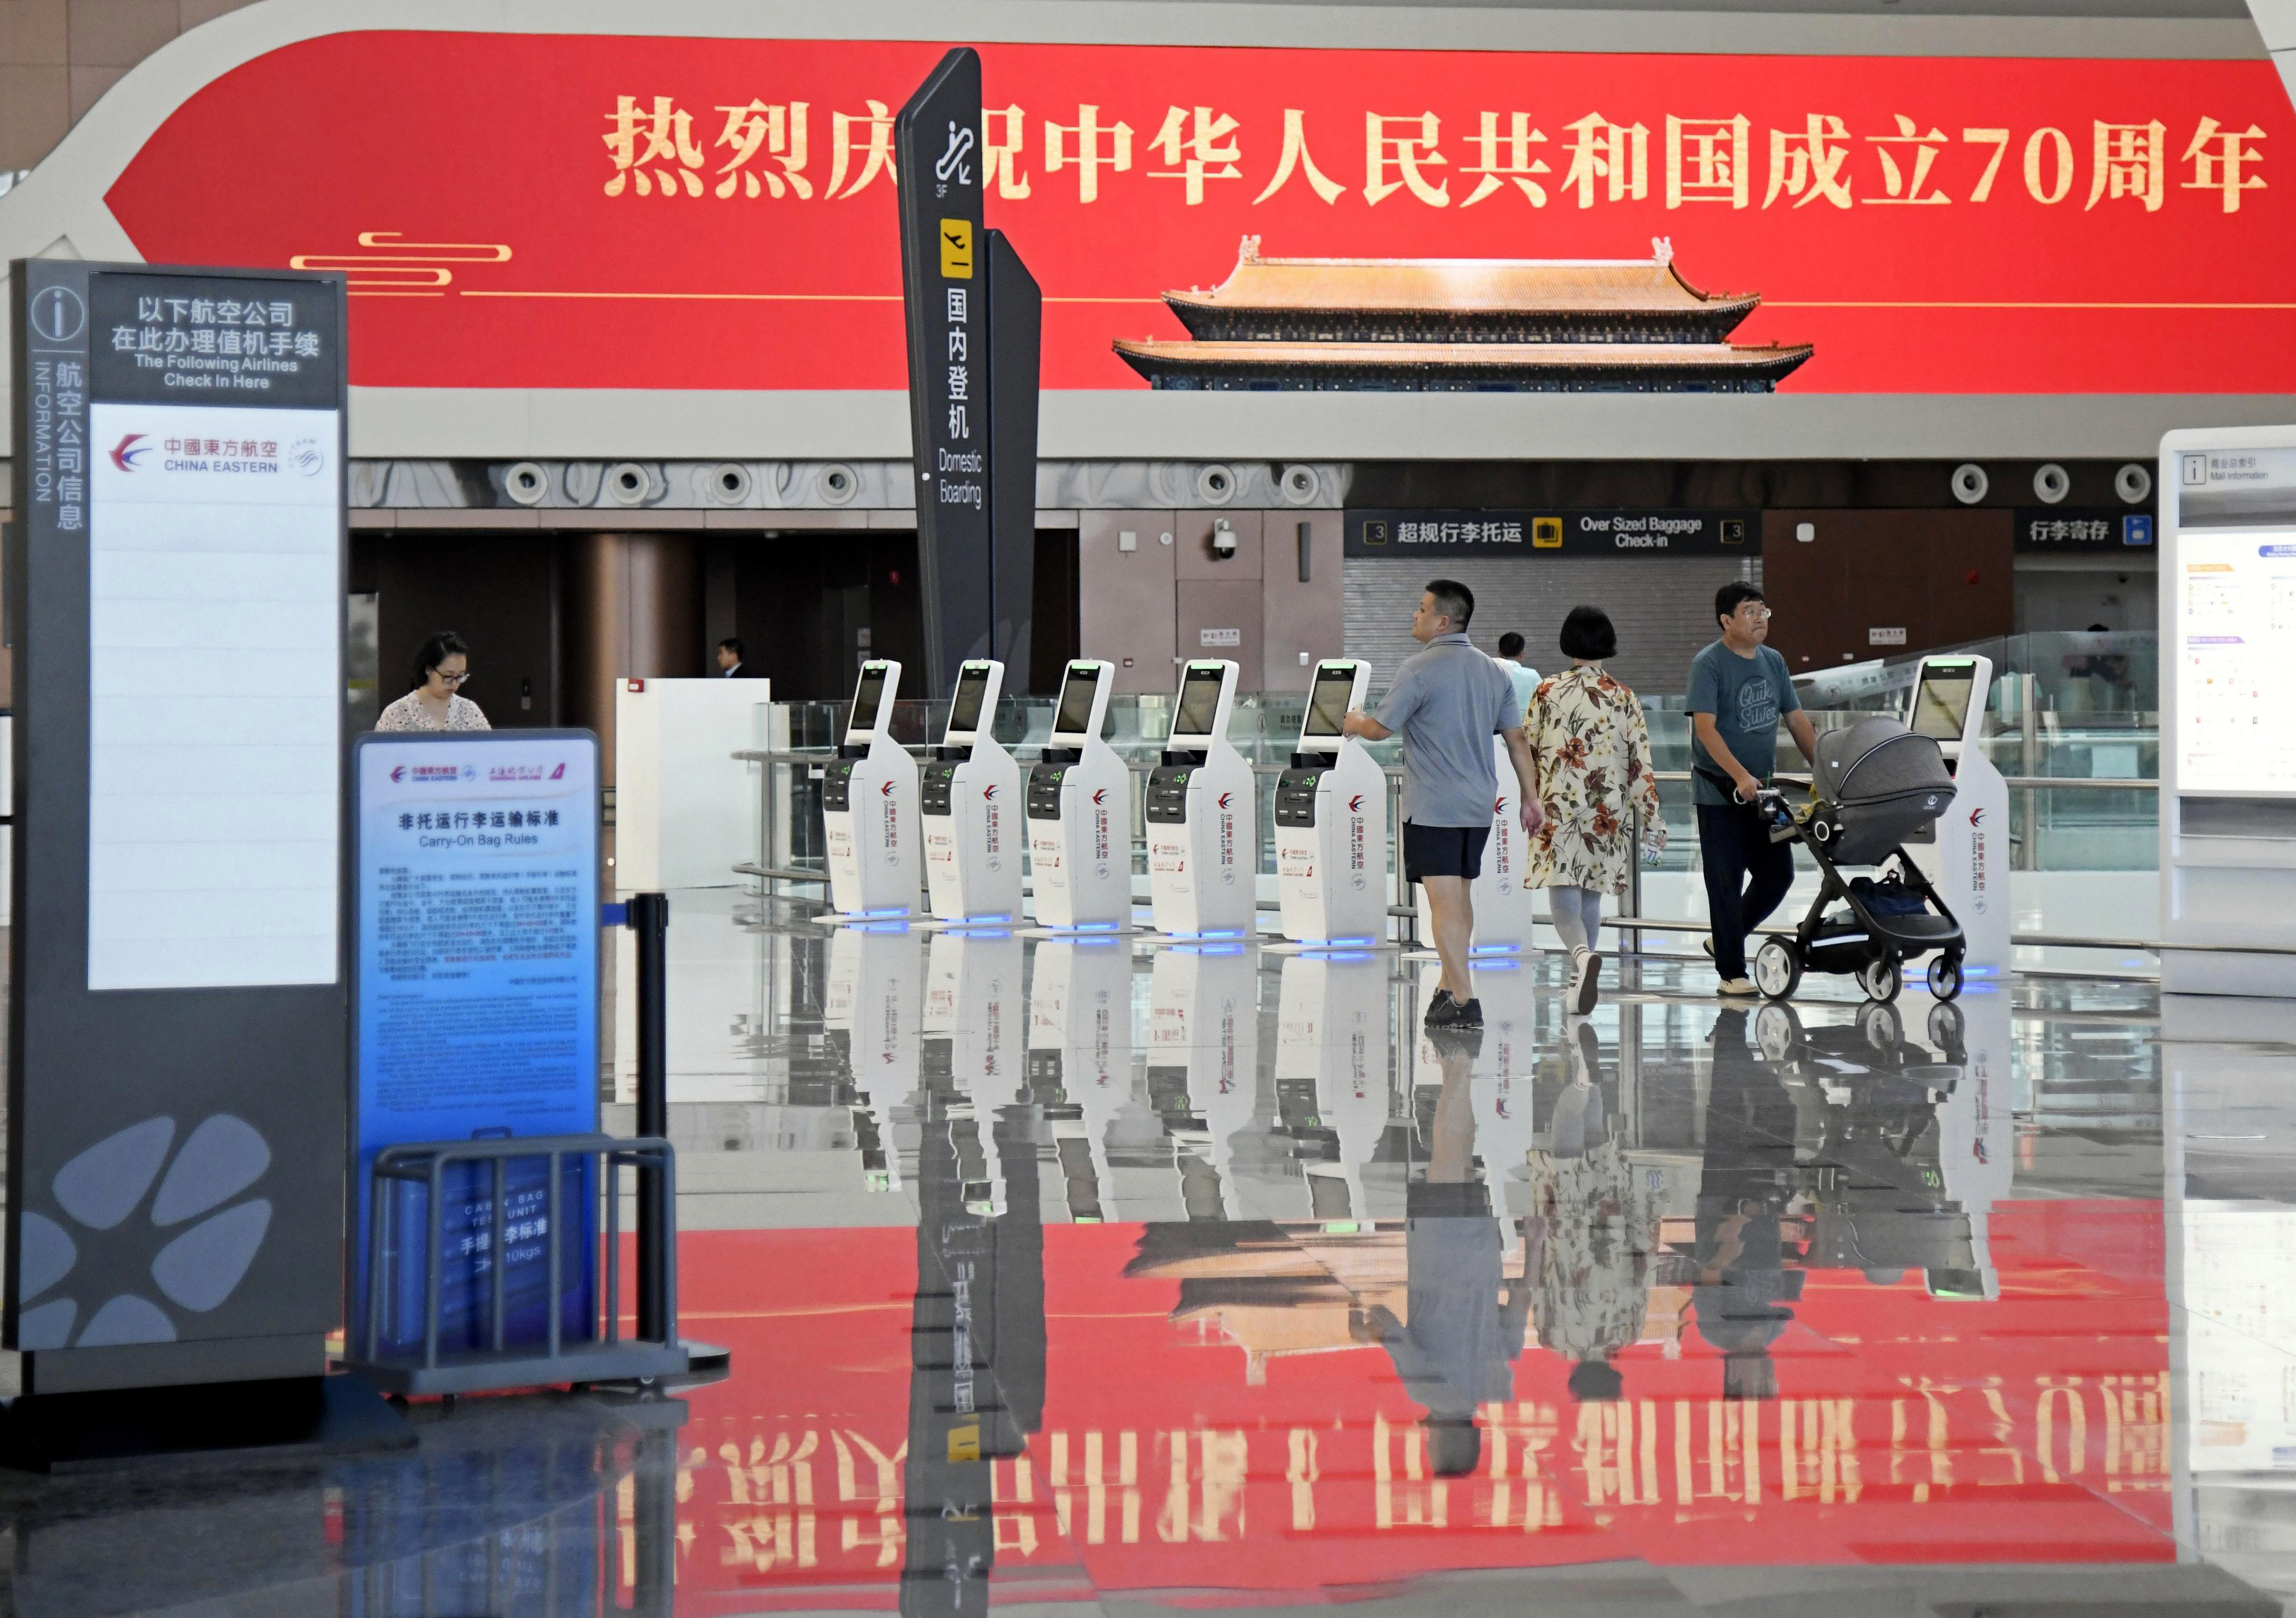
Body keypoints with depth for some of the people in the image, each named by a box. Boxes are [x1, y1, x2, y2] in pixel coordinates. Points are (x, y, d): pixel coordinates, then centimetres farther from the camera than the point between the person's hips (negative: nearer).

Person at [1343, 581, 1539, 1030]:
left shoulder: (1420, 669, -12)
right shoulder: (1493, 671, 10)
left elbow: (1381, 728, -9)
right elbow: (1516, 738, 10)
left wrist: (1355, 723, 14)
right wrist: (1530, 797, 14)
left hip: (1433, 807, -7)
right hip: (1479, 806, 7)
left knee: (1444, 901, -7)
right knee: (1459, 896, 18)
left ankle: (1464, 1001, -11)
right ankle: (1450, 985, 27)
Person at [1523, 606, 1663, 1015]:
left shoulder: (1546, 693, -3)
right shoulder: (1624, 698, 0)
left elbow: (1528, 753, 2)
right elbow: (1641, 763, -1)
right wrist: (1652, 820, 5)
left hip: (1557, 808, -2)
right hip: (1608, 812, 2)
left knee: (1563, 898, -5)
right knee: (1591, 896, 16)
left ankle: (1583, 954, -33)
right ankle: (1581, 981, 23)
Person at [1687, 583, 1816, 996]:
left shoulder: (1773, 662, 9)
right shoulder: (1708, 665, -12)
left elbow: (1797, 721, 14)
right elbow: (1705, 728, -21)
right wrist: (1740, 776, -31)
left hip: (1762, 791, 7)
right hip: (1719, 794, -7)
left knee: (1777, 875, 9)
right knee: (1726, 881, -2)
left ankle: (1724, 940, 28)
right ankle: (1731, 974, 4)